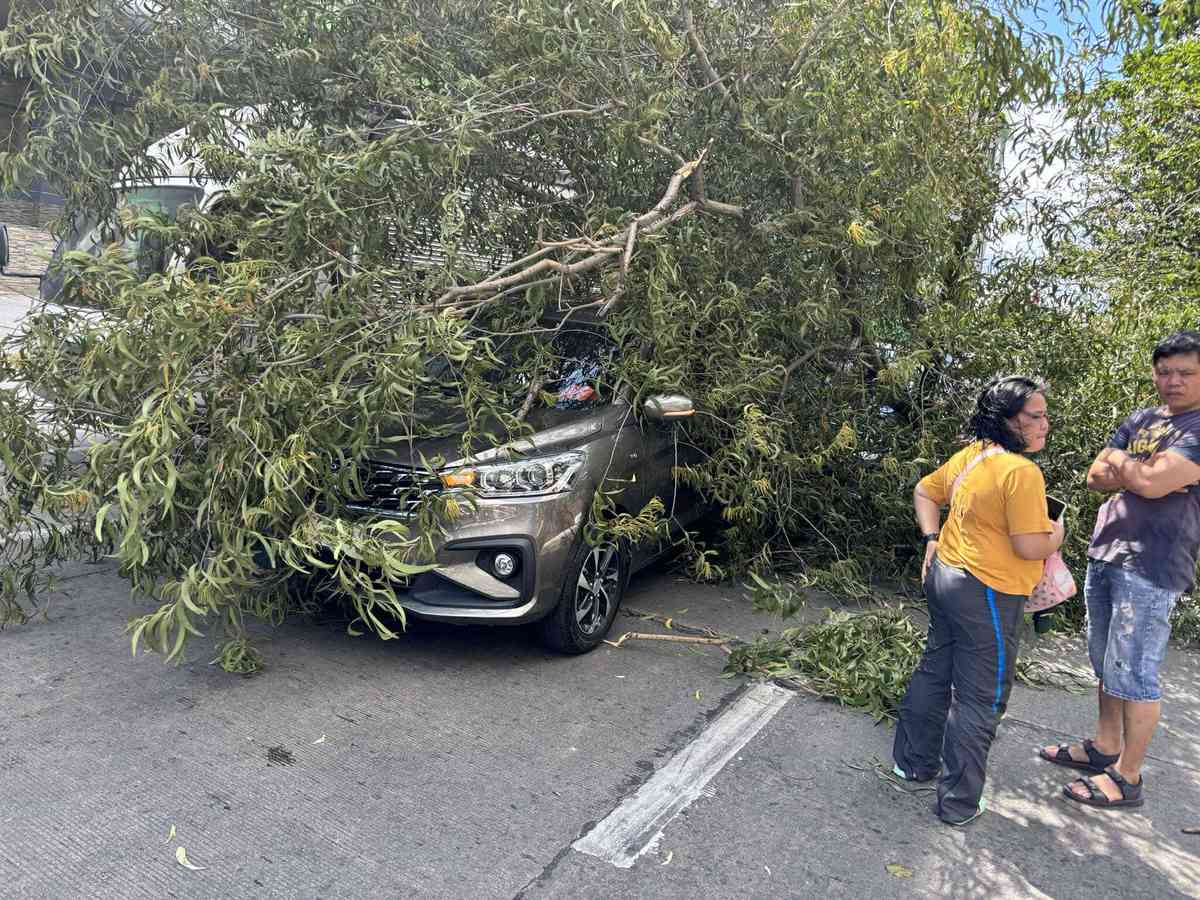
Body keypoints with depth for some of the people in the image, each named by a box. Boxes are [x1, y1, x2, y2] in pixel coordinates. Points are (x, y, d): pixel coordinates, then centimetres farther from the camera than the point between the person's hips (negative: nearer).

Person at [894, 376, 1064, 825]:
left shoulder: (968, 456, 4)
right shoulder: (1022, 472, -21)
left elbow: (924, 492, 17)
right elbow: (1030, 547, -22)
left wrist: (932, 539, 12)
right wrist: (1056, 533, -2)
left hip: (946, 576, 9)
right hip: (988, 595, -9)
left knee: (934, 672, 21)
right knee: (980, 699, 5)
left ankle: (913, 762, 37)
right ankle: (959, 802, 16)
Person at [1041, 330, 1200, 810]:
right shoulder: (1140, 420, 14)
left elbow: (1151, 483, -21)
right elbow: (1096, 476, 7)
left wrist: (1120, 461, -1)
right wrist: (1141, 472, -10)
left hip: (1151, 566, -8)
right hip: (1104, 554, 8)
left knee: (1132, 671, -3)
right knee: (1106, 663, 17)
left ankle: (1127, 777, 8)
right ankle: (1104, 747, 31)